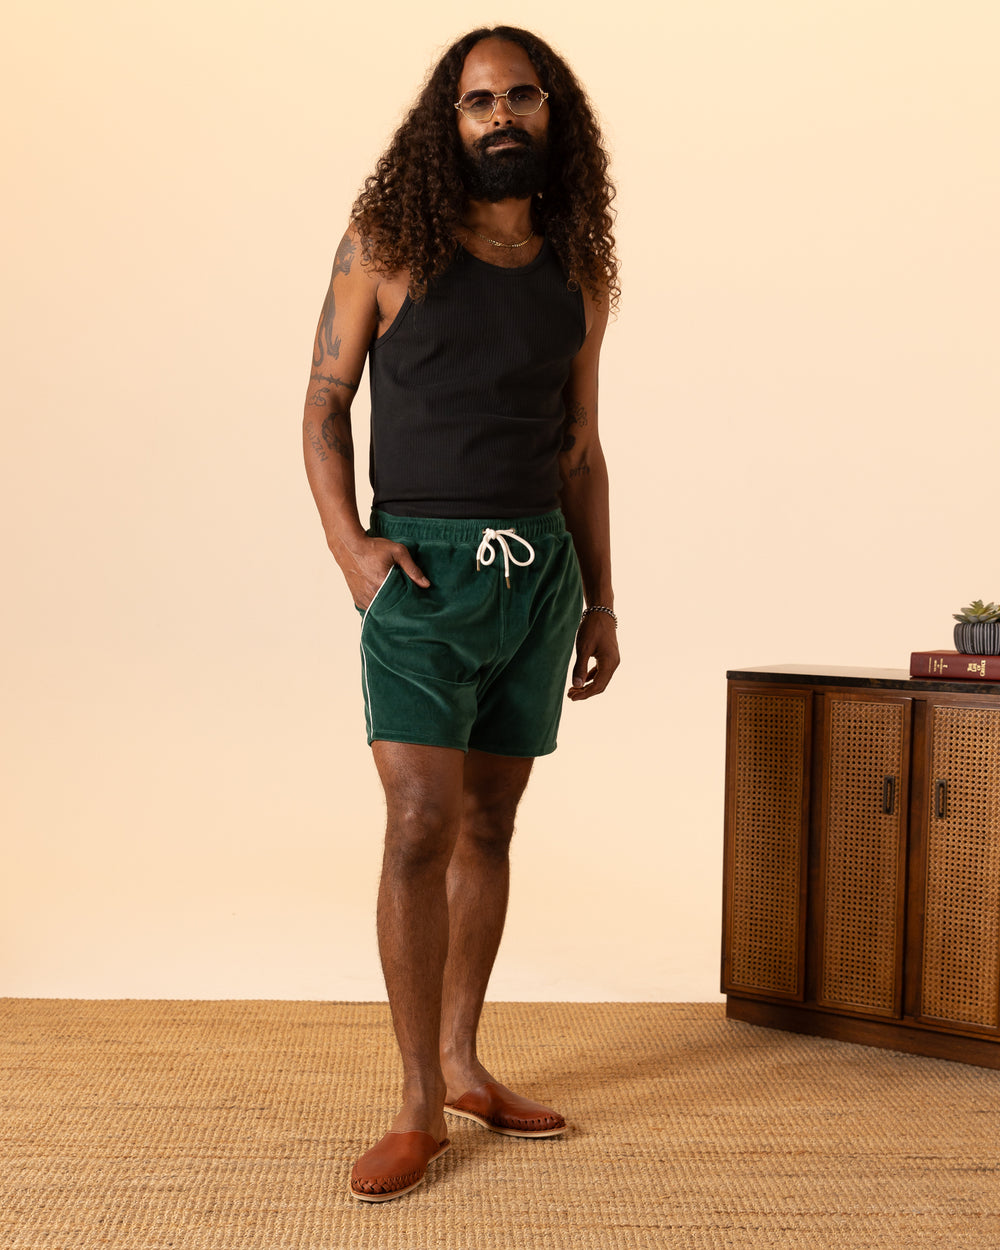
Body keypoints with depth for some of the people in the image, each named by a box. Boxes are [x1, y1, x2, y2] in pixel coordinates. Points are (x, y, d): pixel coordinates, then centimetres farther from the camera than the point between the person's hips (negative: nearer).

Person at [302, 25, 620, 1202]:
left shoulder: (578, 272, 8)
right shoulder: (388, 241, -3)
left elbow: (580, 448, 13)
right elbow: (325, 404, 1)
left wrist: (600, 600, 10)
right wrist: (346, 541, -14)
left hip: (539, 573, 4)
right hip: (421, 571, -4)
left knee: (488, 824, 9)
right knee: (421, 828, -11)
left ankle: (461, 1061, 23)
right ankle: (420, 1105, -1)